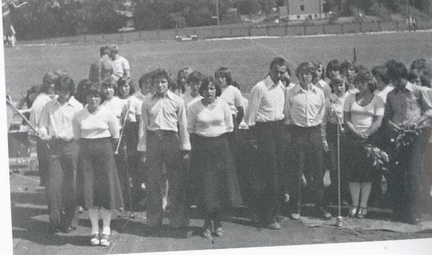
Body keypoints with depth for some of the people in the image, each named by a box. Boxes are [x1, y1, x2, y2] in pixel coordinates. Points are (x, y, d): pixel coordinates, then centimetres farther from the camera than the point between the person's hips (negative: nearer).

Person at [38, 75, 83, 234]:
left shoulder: (77, 107, 3)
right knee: (53, 185, -5)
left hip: (71, 147, -2)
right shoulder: (49, 106, 13)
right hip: (54, 149, 2)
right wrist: (43, 133, -9)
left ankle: (69, 221, 10)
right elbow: (42, 124, 13)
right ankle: (54, 220, 2)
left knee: (70, 185, 0)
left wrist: (60, 135, -14)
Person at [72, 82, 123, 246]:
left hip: (105, 152, -1)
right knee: (88, 190, -1)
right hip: (86, 154, 1)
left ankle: (106, 229, 9)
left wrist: (107, 151, 8)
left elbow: (116, 136, 4)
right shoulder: (79, 116, 0)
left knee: (107, 189, -2)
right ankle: (94, 229, 9)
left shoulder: (107, 114, -4)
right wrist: (87, 149, 9)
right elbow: (76, 137, 11)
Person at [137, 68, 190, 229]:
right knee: (153, 181, 4)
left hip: (171, 139, -1)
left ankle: (178, 219, 10)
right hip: (153, 139, 1)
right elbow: (143, 126, 8)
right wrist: (142, 149, 5)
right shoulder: (147, 103, 7)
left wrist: (185, 148, 4)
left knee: (176, 180, 0)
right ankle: (154, 220, 15)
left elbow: (183, 125, 6)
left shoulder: (177, 101, 4)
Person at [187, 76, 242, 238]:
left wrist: (219, 138, 2)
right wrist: (202, 137, -2)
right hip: (202, 147, -1)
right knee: (205, 184, -3)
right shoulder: (194, 107, -2)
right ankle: (207, 223, 9)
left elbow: (229, 127, 8)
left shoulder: (223, 105, 2)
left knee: (222, 184, 0)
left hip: (221, 146, 2)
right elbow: (190, 129, 4)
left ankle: (218, 222, 13)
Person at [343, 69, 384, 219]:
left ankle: (363, 205, 3)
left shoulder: (377, 100, 3)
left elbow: (378, 122, -5)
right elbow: (346, 120, 4)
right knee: (353, 173, 0)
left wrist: (366, 134, -17)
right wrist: (357, 134, -11)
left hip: (370, 139, -2)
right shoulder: (350, 98, 9)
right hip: (352, 138, 2)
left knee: (367, 173, -2)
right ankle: (354, 205, 5)